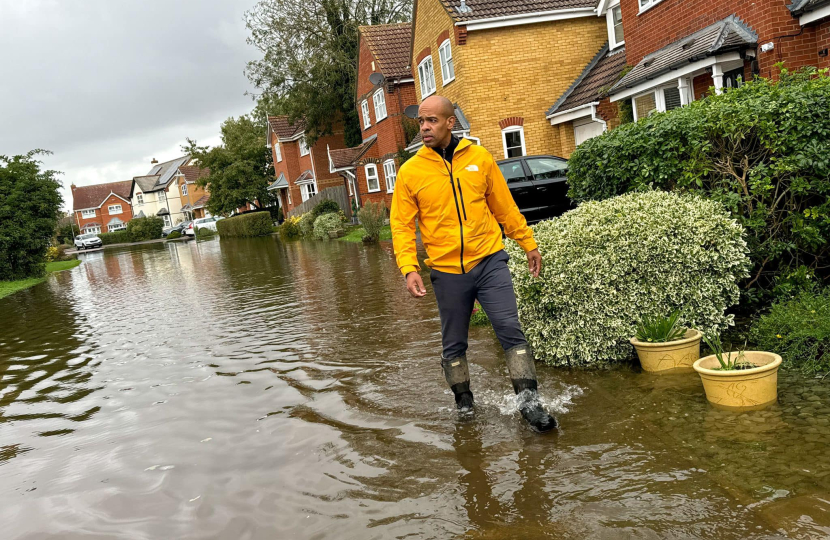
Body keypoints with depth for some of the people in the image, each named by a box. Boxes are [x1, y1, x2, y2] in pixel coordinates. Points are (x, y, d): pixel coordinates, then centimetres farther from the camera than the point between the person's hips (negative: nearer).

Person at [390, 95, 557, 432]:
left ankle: (529, 401, 4)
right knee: (453, 344, 12)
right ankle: (464, 402, 30)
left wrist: (528, 244, 14)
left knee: (511, 331, -6)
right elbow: (402, 225, -2)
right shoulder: (410, 171, -1)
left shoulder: (480, 158, 3)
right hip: (447, 271, 0)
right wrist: (409, 269, -14)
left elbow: (505, 206, 11)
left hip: (489, 261, 0)